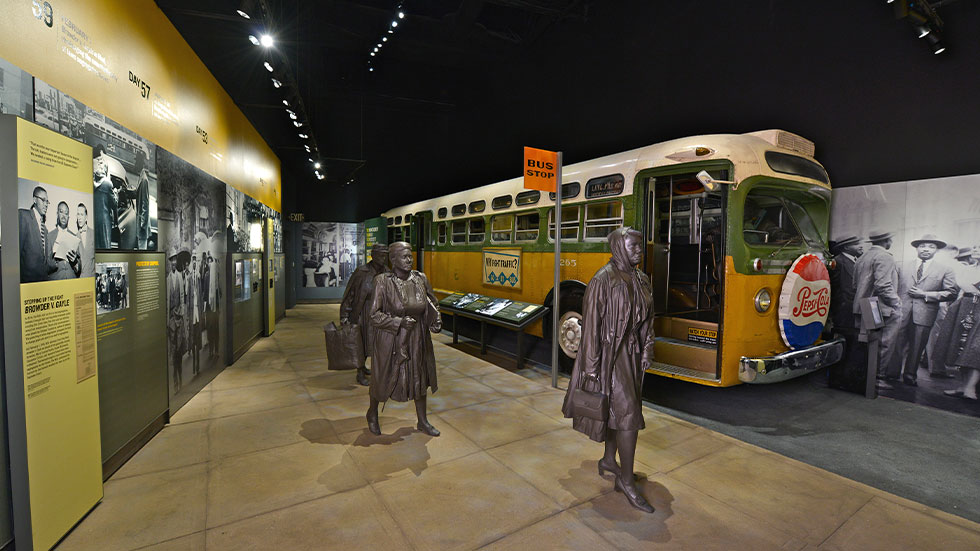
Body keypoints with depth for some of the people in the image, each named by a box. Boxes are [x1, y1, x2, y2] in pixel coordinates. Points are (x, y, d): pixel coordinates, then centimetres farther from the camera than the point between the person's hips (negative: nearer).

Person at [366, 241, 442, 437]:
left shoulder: (421, 279, -2)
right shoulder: (382, 281, -14)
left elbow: (432, 303, 12)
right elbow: (375, 315, -14)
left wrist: (436, 320, -4)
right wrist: (399, 322, -23)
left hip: (417, 339, 4)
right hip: (390, 340, -4)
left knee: (419, 377, 14)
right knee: (384, 378, 13)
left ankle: (422, 421, 34)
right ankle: (372, 414, 43)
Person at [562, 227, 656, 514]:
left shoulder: (642, 281, 7)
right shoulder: (603, 280, -16)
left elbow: (647, 320, 16)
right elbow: (591, 324, -16)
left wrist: (647, 350, 10)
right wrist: (591, 366, -16)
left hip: (632, 352, 8)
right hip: (610, 352, -7)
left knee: (619, 408, 18)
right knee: (628, 413, -6)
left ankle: (609, 460, 38)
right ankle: (626, 481, 9)